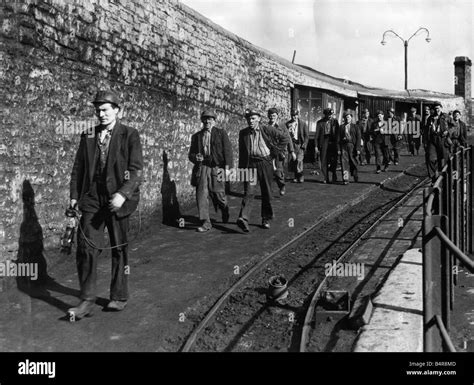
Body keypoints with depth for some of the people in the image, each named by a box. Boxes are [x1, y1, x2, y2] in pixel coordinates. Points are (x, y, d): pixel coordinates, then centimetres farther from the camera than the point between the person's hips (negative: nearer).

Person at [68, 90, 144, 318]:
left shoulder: (129, 135, -2)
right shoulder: (88, 136, 11)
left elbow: (136, 169, -9)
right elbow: (78, 168, 14)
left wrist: (122, 194, -21)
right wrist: (74, 195, 5)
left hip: (117, 198, -3)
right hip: (92, 198, 3)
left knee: (119, 248, 8)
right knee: (86, 247, -5)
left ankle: (119, 297, 22)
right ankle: (87, 301, 4)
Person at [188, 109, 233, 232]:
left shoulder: (221, 133, 6)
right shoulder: (196, 136, 14)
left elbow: (227, 150, -1)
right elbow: (190, 154, 17)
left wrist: (227, 167, -11)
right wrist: (195, 157, -7)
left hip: (217, 168, -2)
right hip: (201, 168, 2)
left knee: (218, 194, 2)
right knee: (201, 194, -8)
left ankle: (225, 211, 35)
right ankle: (205, 223, -3)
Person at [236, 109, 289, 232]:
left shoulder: (267, 129, -1)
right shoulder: (243, 133, 6)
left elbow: (284, 138, 6)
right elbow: (241, 152, 10)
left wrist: (276, 153, 2)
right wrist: (241, 168, 4)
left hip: (265, 163, 0)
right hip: (250, 164, 0)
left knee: (266, 193, 7)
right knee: (249, 192, -12)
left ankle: (266, 219, 20)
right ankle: (243, 218, -21)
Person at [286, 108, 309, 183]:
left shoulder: (303, 124, 2)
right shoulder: (288, 124, 8)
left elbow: (307, 136, 2)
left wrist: (304, 145, -8)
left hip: (299, 144, -3)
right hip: (291, 143, 3)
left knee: (299, 160, -14)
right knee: (293, 161, 4)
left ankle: (301, 176, -1)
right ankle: (296, 177, 14)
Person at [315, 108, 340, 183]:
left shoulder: (335, 122, 7)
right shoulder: (320, 122, 4)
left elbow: (337, 134, 7)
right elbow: (317, 135, 4)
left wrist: (337, 143, -2)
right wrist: (316, 146, -2)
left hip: (333, 143, 0)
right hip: (323, 144, 0)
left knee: (333, 161, -4)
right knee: (324, 162, 2)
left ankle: (334, 175, 17)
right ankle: (325, 179, 10)